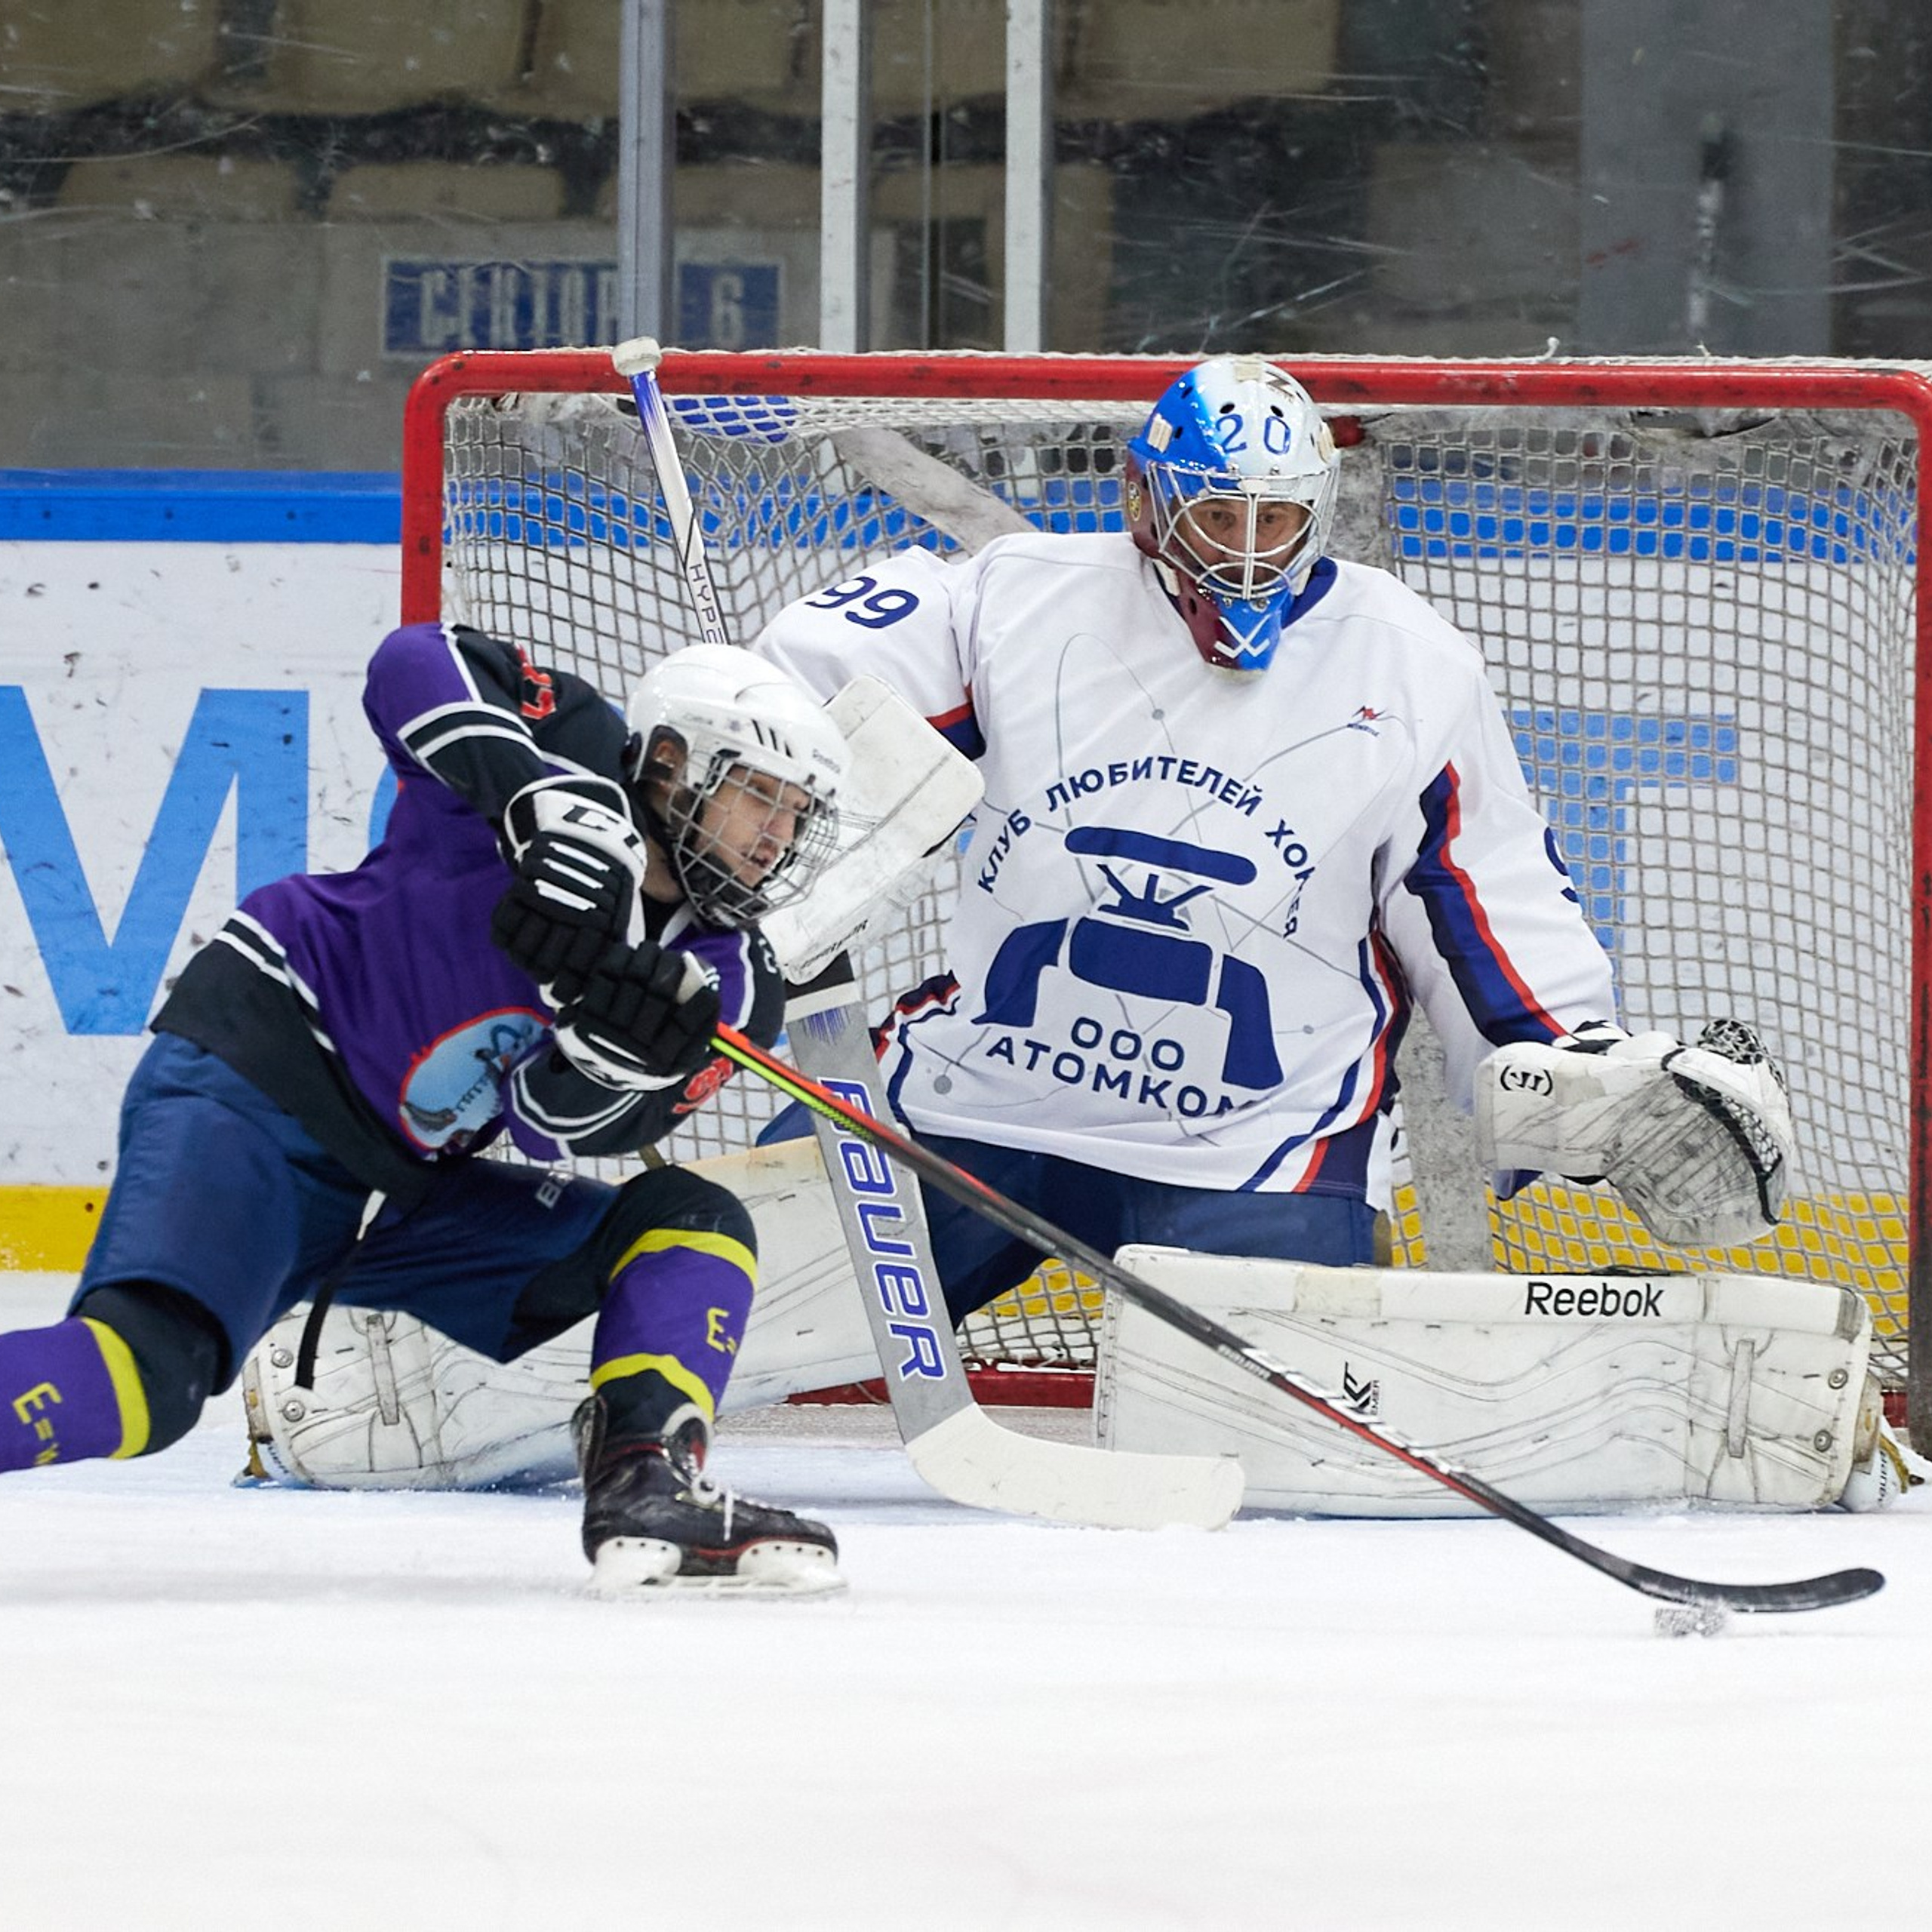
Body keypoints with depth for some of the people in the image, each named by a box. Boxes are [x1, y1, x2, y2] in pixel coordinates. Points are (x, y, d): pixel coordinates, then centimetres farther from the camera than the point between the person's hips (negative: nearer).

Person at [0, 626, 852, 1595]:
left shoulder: (726, 983, 5)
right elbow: (416, 662, -24)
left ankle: (647, 1487, -18)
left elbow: (558, 1124, -7)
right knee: (139, 1381, -30)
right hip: (250, 1083, -7)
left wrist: (620, 1043, -29)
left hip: (406, 1199, 8)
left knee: (697, 1223, -1)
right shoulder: (576, 747, -7)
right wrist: (554, 802, -35)